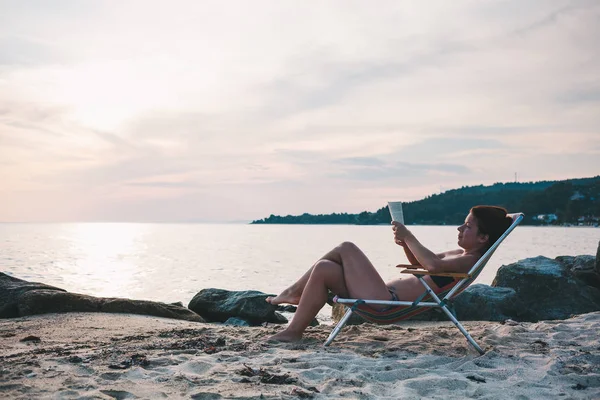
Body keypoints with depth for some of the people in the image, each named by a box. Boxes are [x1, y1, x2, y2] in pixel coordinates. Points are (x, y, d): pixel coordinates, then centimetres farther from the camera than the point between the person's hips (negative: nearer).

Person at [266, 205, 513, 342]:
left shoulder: (470, 260, -10)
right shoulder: (460, 254, 20)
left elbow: (433, 264, -29)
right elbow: (421, 265, 30)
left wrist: (409, 237, -18)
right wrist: (406, 244, 11)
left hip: (387, 302, -10)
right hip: (386, 296, 10)